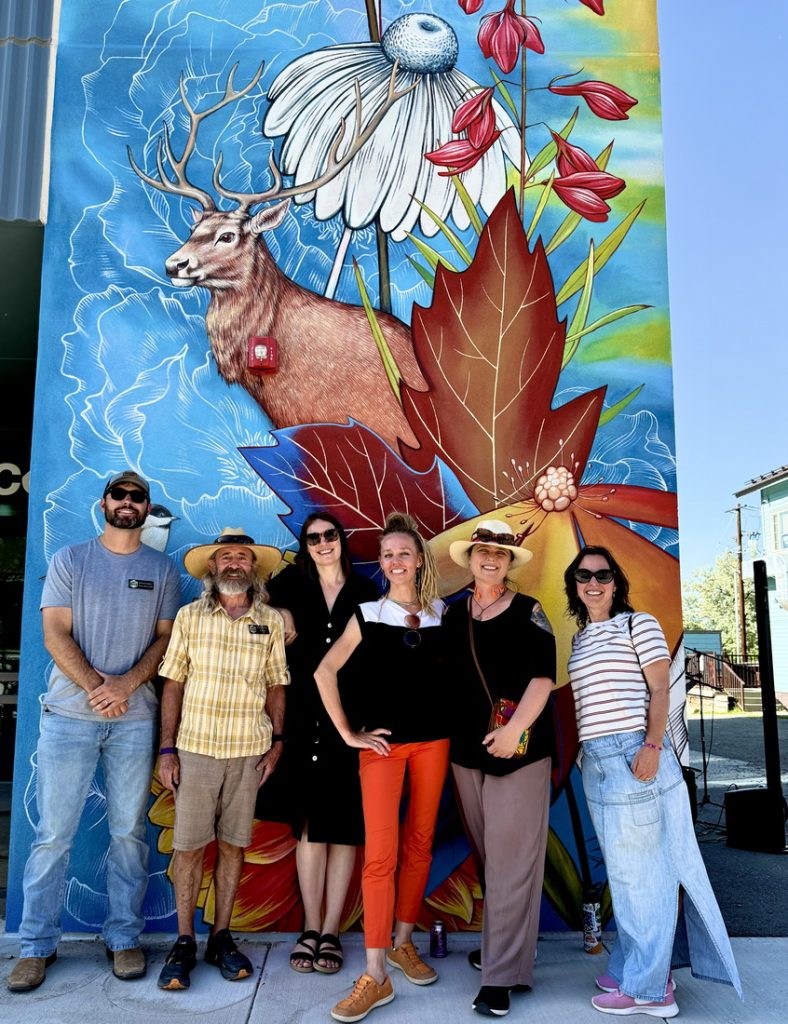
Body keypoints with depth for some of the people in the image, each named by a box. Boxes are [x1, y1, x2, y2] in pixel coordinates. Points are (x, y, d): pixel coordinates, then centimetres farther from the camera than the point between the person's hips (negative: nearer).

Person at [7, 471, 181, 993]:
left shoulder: (163, 570, 8)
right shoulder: (70, 560, 5)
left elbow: (166, 638, 4)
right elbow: (55, 633, -2)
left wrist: (127, 682, -12)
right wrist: (96, 687, -12)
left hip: (135, 718, 1)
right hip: (69, 714, -1)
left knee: (129, 832, 7)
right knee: (53, 833, 4)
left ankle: (124, 938, 20)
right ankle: (37, 945, 18)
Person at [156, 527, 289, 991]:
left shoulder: (272, 621, 4)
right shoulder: (190, 617, 1)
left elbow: (276, 686, 8)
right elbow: (174, 684, 2)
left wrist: (277, 741, 1)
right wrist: (167, 749, -2)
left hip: (250, 750, 1)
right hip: (196, 746, -1)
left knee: (234, 844, 9)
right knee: (189, 844, 3)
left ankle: (222, 937, 23)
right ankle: (184, 942, 18)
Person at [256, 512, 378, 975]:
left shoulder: (366, 592, 4)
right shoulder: (292, 585, 6)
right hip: (306, 722, 1)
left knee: (345, 828, 5)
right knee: (310, 827, 6)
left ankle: (331, 932, 16)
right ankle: (311, 929, 18)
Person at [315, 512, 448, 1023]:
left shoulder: (441, 612, 4)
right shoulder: (368, 614, -2)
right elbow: (325, 672, -3)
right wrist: (348, 733, -5)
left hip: (434, 740, 3)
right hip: (383, 742, -2)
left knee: (419, 844, 11)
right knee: (380, 854, -6)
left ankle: (403, 943, 30)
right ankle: (375, 976, 2)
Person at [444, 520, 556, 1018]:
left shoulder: (529, 612, -5)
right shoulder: (454, 613, 8)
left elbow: (544, 677, -11)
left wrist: (515, 727, -21)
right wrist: (448, 734, 8)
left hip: (519, 750, -5)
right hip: (467, 749, 5)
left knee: (510, 859, -3)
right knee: (487, 853, 15)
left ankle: (502, 975, 4)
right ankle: (499, 941, 32)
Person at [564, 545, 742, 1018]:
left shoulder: (639, 624, -2)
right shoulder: (579, 639, 16)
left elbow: (660, 690, -8)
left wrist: (653, 744, -19)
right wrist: (585, 753, 10)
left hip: (634, 754, -6)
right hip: (595, 761, 7)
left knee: (639, 867, -1)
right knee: (623, 869, 14)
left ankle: (648, 987, 10)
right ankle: (635, 966, 28)